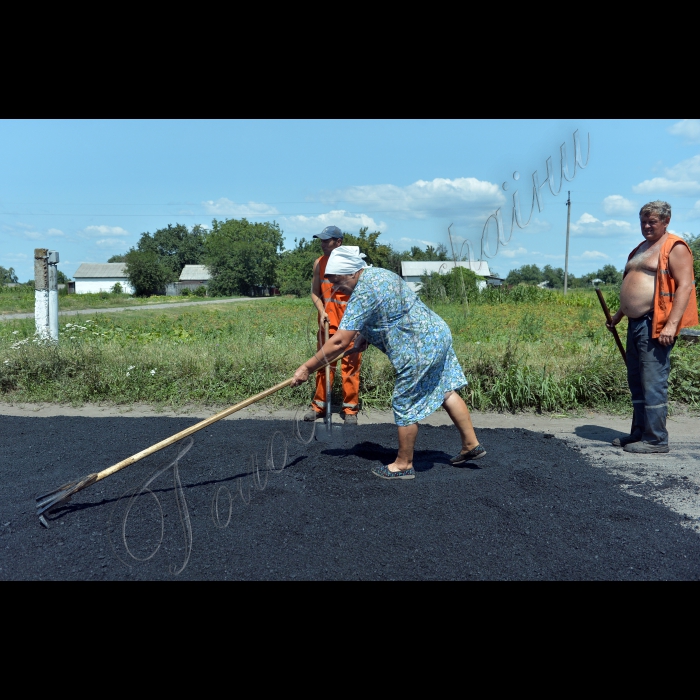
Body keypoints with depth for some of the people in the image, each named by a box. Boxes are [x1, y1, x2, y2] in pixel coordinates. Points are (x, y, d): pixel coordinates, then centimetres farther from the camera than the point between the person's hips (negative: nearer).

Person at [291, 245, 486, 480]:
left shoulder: (361, 296, -20)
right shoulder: (379, 273, 9)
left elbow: (339, 343, -23)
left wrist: (307, 368, -15)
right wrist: (365, 334, 11)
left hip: (420, 350, -10)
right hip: (439, 333, 10)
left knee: (405, 405, 2)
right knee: (446, 392, 19)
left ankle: (403, 464, 17)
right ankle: (471, 445, 30)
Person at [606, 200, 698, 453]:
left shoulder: (674, 248, -5)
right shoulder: (641, 249, 22)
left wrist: (671, 324, -23)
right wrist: (618, 315, 27)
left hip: (655, 325, -9)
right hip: (635, 323, 9)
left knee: (653, 383, -7)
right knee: (636, 382, 12)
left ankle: (656, 440, 0)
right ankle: (639, 432, 21)